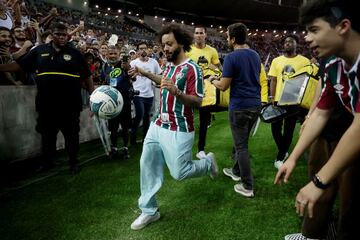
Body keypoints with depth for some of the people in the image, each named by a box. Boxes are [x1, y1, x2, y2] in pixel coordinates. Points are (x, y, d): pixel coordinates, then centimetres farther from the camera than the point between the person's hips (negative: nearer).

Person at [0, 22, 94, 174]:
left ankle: (74, 162, 23)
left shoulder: (75, 53, 3)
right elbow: (19, 65, 9)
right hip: (46, 103, 2)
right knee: (47, 134, 15)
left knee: (71, 134, 8)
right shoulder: (39, 50, 8)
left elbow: (86, 76, 3)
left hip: (70, 103, -2)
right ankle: (47, 161, 33)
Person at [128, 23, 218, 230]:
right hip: (158, 126, 8)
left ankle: (208, 162, 31)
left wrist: (176, 92, -36)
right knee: (148, 166, 9)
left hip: (178, 131, -8)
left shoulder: (192, 69, -17)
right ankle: (149, 210, 24)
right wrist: (145, 73, 24)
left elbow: (198, 102, -21)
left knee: (179, 173, 1)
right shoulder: (170, 65, 8)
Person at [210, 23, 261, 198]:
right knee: (242, 141, 22)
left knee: (241, 145, 1)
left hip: (239, 107, -7)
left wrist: (213, 80, 7)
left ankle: (248, 187, 7)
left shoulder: (231, 57, -14)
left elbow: (223, 86, -14)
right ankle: (236, 171, 37)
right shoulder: (255, 55, 9)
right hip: (255, 104, 8)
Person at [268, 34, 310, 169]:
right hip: (278, 99, 2)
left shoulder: (304, 61, -1)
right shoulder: (276, 61, 5)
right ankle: (284, 152, 29)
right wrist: (272, 99, -3)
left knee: (289, 129, 5)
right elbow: (273, 81, 4)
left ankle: (280, 157, 18)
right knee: (275, 127, 4)